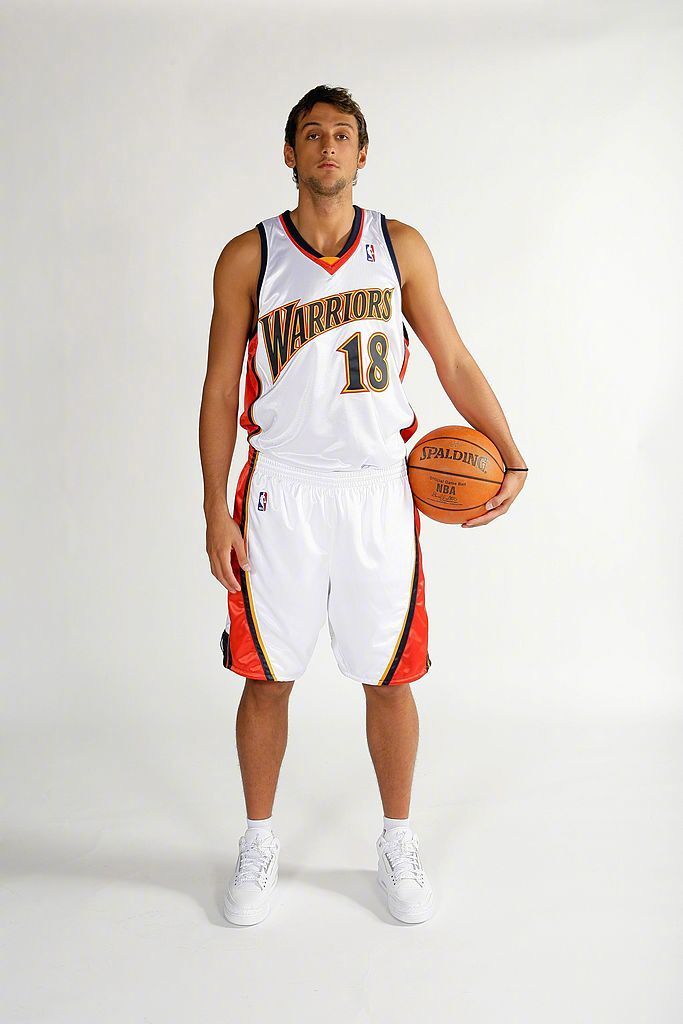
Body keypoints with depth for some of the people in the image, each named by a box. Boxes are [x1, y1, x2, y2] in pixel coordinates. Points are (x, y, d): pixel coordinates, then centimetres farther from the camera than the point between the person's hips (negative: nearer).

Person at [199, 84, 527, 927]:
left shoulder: (401, 247, 6)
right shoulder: (247, 257, 2)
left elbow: (454, 363, 8)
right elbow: (220, 389, 3)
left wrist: (513, 459, -1)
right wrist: (215, 511, -3)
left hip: (377, 488, 1)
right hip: (280, 490, 0)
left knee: (389, 677, 8)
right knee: (266, 677, 7)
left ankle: (398, 844, 29)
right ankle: (259, 844, 29)